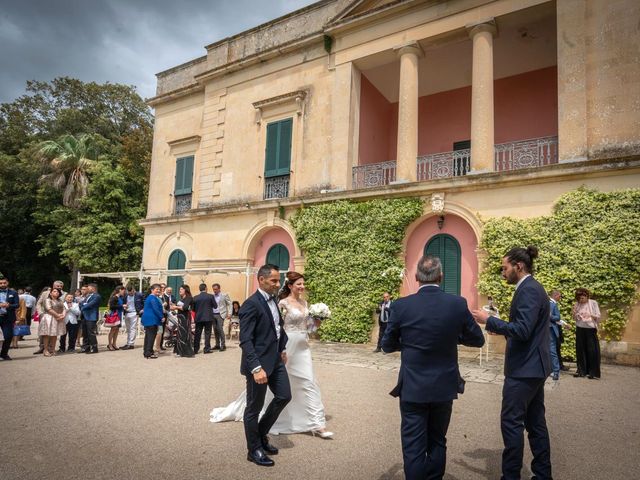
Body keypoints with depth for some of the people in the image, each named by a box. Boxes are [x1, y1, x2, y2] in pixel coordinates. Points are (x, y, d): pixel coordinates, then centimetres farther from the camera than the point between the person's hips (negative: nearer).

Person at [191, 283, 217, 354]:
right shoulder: (210, 296, -8)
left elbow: (193, 308, 4)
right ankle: (207, 349, 4)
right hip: (208, 317, -2)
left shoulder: (195, 297, -2)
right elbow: (215, 306, -2)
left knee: (197, 334, 9)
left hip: (198, 318, 2)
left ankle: (195, 349, 11)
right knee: (207, 333, 4)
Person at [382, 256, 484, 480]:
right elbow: (478, 340, 4)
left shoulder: (401, 306, -13)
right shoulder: (458, 304, -10)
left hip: (413, 388, -2)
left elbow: (387, 346, -1)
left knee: (414, 447, 8)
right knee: (437, 443, 19)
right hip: (444, 387, 2)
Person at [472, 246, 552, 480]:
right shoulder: (532, 288, 13)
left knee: (511, 421, -1)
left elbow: (522, 330, -25)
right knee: (535, 421, 16)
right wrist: (498, 326, 11)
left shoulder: (528, 290, -18)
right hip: (533, 365, 10)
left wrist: (489, 320, -18)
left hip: (525, 368, -10)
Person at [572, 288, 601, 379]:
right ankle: (581, 371, 12)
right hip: (580, 329, 3)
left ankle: (593, 372, 3)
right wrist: (574, 313, -11)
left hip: (590, 329, -3)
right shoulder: (577, 304, 5)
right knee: (580, 350, 5)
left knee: (592, 351, -3)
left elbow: (598, 316, -6)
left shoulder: (593, 303, -4)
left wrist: (590, 315, -25)